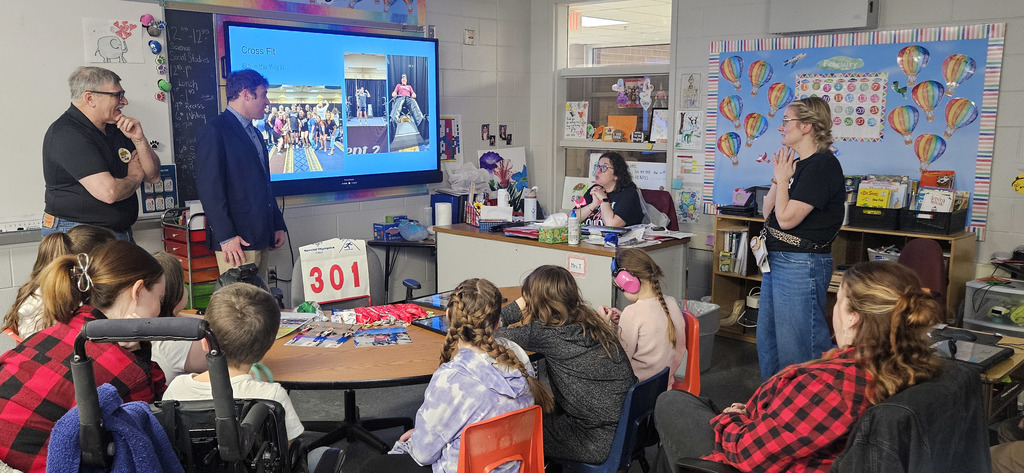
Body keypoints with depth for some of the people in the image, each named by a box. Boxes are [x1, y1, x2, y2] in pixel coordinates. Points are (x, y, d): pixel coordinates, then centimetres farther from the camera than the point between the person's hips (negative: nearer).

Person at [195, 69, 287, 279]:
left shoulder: (253, 132, 21)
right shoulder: (213, 131, -8)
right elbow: (209, 188, -14)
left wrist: (278, 225, 21)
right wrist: (226, 237, -19)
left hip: (262, 237, 9)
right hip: (237, 239, -8)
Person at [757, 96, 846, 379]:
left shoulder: (823, 165, -15)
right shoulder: (797, 164, 13)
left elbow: (786, 218, -21)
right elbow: (768, 213, 12)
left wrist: (782, 178, -9)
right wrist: (778, 178, 1)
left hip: (801, 263, -10)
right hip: (777, 260, 10)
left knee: (796, 347, -2)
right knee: (767, 340, 18)